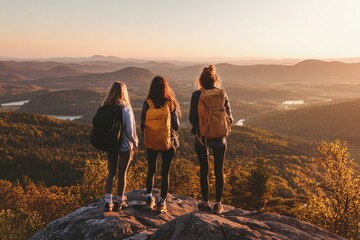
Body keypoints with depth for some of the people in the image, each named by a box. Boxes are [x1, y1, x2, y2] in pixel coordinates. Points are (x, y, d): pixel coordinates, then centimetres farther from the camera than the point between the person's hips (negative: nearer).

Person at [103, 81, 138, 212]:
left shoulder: (105, 108, -5)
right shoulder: (125, 109, -17)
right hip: (124, 146, -4)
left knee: (111, 172, 14)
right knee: (122, 174, 11)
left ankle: (108, 202, 12)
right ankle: (119, 202, 23)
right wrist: (135, 142, 2)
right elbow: (130, 130, -14)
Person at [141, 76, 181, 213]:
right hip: (168, 143, -1)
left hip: (151, 143, 1)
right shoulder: (171, 104, -11)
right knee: (165, 173, 10)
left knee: (151, 171, 18)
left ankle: (149, 199, 25)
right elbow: (176, 126, -6)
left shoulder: (147, 104, -10)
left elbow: (142, 125, -6)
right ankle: (162, 203, 16)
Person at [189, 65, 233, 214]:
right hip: (219, 138, 1)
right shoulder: (222, 94, -5)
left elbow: (192, 118, -5)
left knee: (204, 170, 11)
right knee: (219, 171, 11)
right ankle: (218, 204, 17)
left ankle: (206, 203, 18)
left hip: (202, 137, -1)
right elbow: (229, 117, -1)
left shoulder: (197, 95, -9)